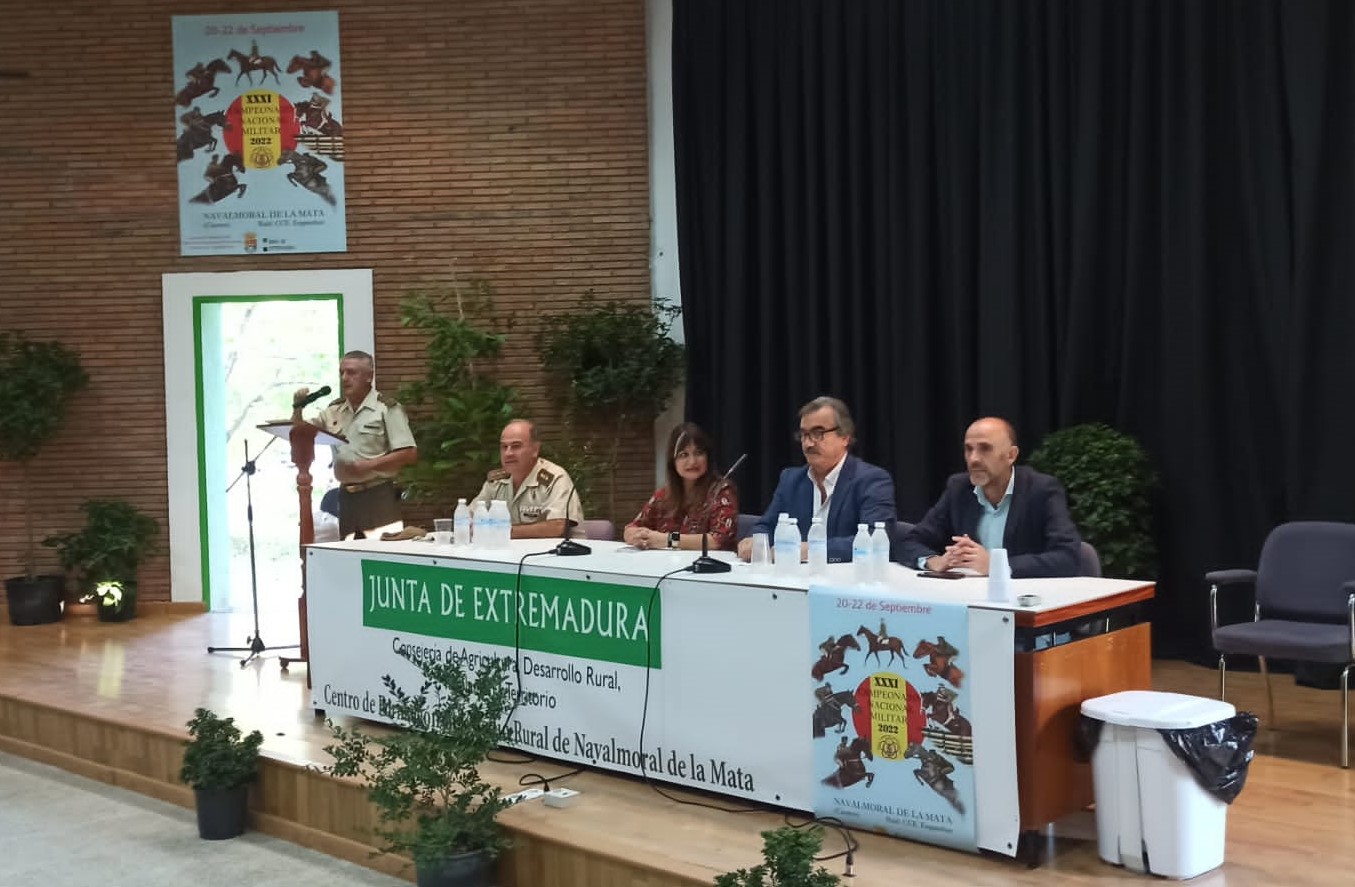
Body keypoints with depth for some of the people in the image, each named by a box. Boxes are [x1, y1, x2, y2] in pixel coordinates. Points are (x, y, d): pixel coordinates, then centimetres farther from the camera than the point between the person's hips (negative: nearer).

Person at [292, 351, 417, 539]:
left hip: (379, 495, -6)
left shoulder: (387, 409, -5)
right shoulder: (333, 410, 13)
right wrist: (298, 408, 3)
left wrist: (367, 465, -18)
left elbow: (409, 454, -12)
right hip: (346, 495, 6)